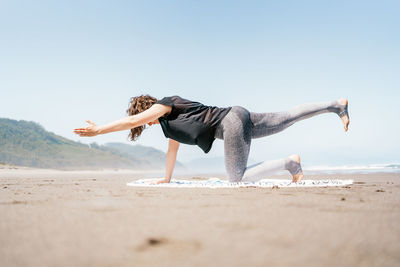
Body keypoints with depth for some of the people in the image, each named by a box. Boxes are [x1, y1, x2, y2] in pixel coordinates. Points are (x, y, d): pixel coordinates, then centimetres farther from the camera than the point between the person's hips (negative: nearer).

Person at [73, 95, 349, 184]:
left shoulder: (166, 104, -2)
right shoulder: (169, 121, 24)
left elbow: (132, 120, -10)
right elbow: (173, 149, 30)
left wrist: (99, 129, -6)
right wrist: (167, 179, 33)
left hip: (232, 121, -9)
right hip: (239, 118, 9)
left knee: (238, 179, -12)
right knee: (287, 117, 12)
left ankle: (289, 162, -9)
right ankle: (337, 105, 13)